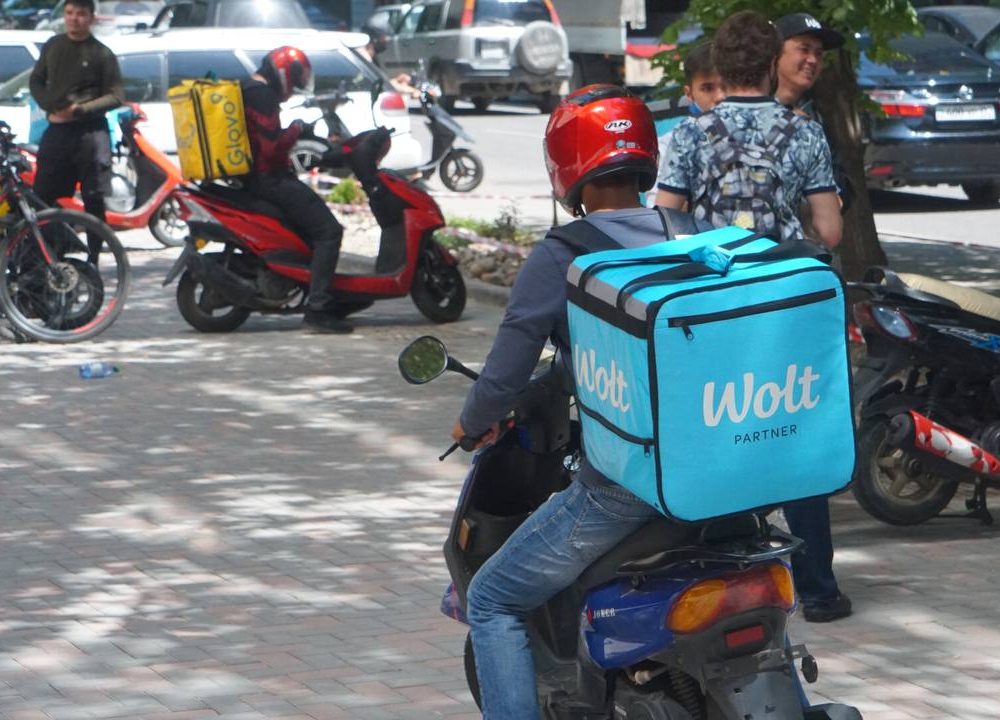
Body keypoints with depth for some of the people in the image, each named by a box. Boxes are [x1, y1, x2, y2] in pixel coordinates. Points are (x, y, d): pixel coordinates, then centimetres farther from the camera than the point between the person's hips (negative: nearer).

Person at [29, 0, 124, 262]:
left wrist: (80, 109, -15)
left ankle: (92, 261, 4)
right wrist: (50, 107, -2)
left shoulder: (102, 54, -2)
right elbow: (36, 81, 17)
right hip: (56, 130, 4)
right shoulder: (52, 46, 10)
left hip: (90, 132, -4)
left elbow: (116, 97, -4)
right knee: (41, 197, 0)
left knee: (94, 201, -1)